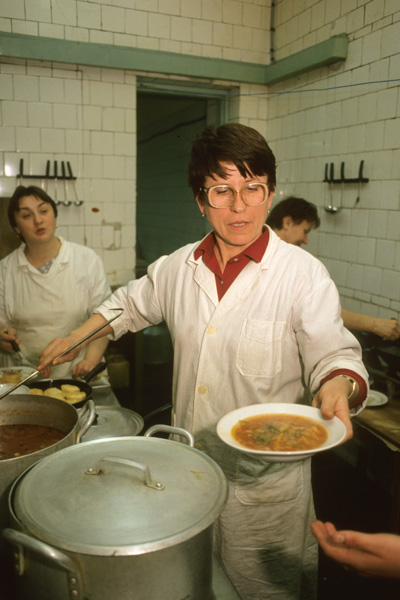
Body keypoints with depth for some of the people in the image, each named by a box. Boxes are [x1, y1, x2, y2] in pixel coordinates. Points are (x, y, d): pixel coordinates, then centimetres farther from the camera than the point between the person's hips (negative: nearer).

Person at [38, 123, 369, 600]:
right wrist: (76, 337, 18)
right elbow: (132, 302, 17)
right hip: (187, 470, 5)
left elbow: (333, 353, -15)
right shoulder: (180, 267, 1)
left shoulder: (303, 275, -14)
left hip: (264, 482, -4)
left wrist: (337, 387, -36)